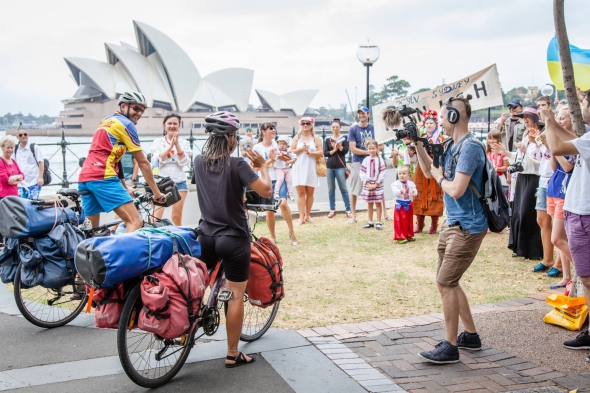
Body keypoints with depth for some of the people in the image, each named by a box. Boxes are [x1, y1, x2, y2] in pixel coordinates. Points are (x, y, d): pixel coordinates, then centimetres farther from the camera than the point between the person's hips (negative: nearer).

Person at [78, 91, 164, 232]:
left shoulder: (106, 121, 26)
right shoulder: (126, 124, 1)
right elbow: (143, 162, 2)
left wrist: (125, 187, 31)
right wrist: (157, 192, 6)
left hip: (84, 178, 9)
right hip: (103, 178, -9)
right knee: (135, 222, -15)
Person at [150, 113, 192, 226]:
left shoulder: (184, 143, 7)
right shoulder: (158, 142, 6)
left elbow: (184, 162, -5)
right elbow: (157, 160, -9)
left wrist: (177, 144, -13)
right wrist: (170, 146, -14)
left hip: (179, 182, 1)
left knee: (177, 216, 4)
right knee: (157, 216, -11)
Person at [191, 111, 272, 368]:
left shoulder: (199, 162, 2)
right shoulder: (237, 165, -17)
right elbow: (266, 190, -18)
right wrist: (262, 165, -3)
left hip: (206, 236, 6)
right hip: (233, 239, -5)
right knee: (235, 296, 4)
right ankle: (233, 355, 12)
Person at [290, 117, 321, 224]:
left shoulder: (316, 138, 6)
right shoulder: (297, 138, 9)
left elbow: (321, 152, -3)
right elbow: (291, 151, 3)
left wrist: (309, 152, -14)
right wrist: (301, 149, -11)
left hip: (311, 168, 0)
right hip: (299, 168, 0)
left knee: (310, 192, 5)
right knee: (301, 193, -4)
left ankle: (307, 215, 15)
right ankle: (301, 217, -5)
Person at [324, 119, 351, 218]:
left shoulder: (344, 138, 4)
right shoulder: (327, 140, 10)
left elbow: (345, 151, -6)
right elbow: (325, 153, 1)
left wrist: (339, 146, -22)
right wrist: (334, 150, -11)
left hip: (340, 167, -3)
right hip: (329, 167, 3)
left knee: (343, 188, -2)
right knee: (331, 189, 5)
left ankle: (348, 210, 0)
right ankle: (332, 209, 12)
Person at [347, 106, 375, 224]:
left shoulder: (371, 127, 8)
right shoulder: (353, 129, -5)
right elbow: (353, 149, -10)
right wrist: (369, 152, -13)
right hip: (358, 162, -3)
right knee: (354, 190, 2)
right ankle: (353, 216, 12)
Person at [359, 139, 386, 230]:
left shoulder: (380, 160, -5)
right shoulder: (366, 160, 1)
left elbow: (382, 173, -8)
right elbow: (362, 173, -1)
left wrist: (376, 184, -13)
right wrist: (368, 183, -9)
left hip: (377, 185, -3)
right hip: (367, 185, 3)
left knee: (378, 203, 3)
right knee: (369, 203, 11)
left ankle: (378, 222, 8)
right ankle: (370, 222, 19)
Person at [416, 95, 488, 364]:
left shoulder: (469, 148, -19)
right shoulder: (452, 146, 10)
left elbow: (456, 190, -26)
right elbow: (428, 171, 21)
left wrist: (440, 177, -6)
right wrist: (418, 144, 11)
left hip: (467, 226, -10)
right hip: (451, 223, 10)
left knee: (446, 283, -9)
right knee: (448, 282, 15)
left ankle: (451, 347, 2)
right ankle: (471, 336, 28)